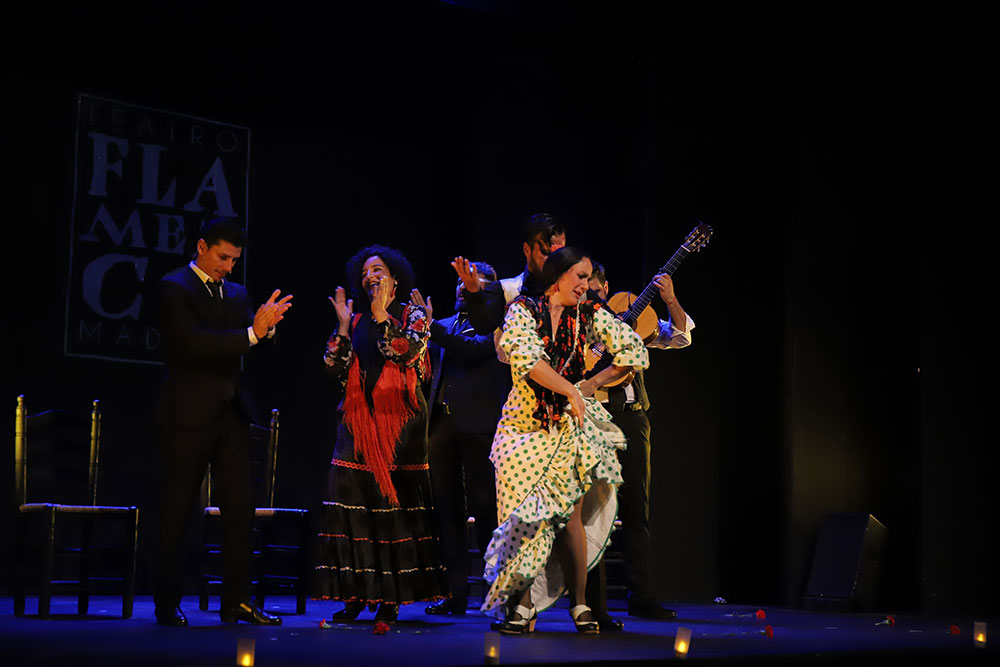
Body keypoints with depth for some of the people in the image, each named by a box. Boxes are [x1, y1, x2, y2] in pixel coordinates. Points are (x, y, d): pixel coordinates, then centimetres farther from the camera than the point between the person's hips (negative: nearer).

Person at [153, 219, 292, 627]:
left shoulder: (236, 293, 15)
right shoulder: (173, 288, -6)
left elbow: (252, 343, 6)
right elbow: (194, 343, -19)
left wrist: (266, 325, -16)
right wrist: (251, 333, -24)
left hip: (231, 413, 6)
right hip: (190, 413, -6)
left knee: (240, 507, 3)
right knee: (178, 509, 2)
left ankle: (236, 600, 8)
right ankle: (167, 604, 9)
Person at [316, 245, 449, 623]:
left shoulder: (412, 315, 6)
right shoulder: (355, 322, 15)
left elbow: (409, 351, -13)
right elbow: (334, 368, 6)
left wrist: (381, 316, -10)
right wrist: (343, 326, -2)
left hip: (399, 421, -3)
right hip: (359, 422, 3)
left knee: (396, 503, -4)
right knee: (351, 502, -6)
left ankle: (392, 596, 1)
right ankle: (356, 593, 1)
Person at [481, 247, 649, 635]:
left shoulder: (589, 316, 7)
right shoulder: (523, 309, 0)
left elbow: (635, 351, 7)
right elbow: (527, 358, -16)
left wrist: (592, 385, 1)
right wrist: (571, 391, -16)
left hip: (569, 426, 1)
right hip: (525, 423, -1)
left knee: (571, 516, -6)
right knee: (524, 516, -4)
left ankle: (578, 602, 6)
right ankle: (522, 603, 7)